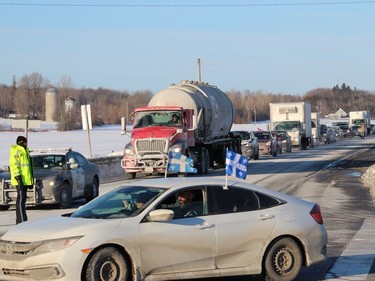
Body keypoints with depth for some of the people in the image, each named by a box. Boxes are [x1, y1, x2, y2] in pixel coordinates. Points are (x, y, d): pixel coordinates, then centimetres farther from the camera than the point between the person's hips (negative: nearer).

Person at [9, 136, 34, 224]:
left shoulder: (25, 151, 20)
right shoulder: (16, 152, -11)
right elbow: (13, 166, -18)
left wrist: (31, 181, 24)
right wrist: (18, 179, -24)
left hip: (25, 181, 10)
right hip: (21, 181, -10)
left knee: (22, 200, 13)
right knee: (21, 199, -11)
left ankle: (19, 220, 19)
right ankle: (21, 221, -14)